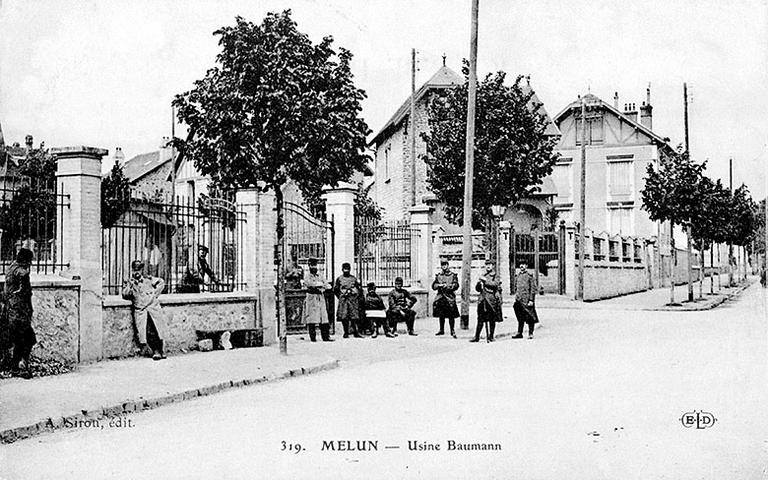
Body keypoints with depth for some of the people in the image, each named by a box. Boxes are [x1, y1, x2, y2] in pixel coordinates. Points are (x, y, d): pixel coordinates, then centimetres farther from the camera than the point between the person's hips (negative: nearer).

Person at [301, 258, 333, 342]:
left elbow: (327, 286, 9)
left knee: (324, 319, -1)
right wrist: (320, 284, -6)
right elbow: (309, 284, -15)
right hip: (311, 299, -5)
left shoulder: (320, 277, 19)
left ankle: (326, 336, 0)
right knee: (312, 319, -7)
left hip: (321, 299, 5)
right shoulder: (307, 277, 5)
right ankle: (313, 337, -3)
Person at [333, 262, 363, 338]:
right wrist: (340, 296, 6)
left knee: (354, 316, -4)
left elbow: (360, 289, 15)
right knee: (343, 316, -4)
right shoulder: (339, 279, 5)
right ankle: (346, 333, 3)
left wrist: (358, 296, 6)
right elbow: (335, 289, 12)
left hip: (353, 298, 0)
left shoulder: (353, 278, 9)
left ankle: (356, 332, -1)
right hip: (343, 299, 0)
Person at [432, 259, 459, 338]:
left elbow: (456, 285, -5)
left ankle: (453, 331, 1)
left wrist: (448, 285, -18)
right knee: (441, 314, 9)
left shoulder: (453, 275, 4)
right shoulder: (438, 276, 14)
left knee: (451, 315, -5)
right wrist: (439, 285, -10)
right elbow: (433, 286, 9)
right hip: (440, 296, 4)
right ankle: (441, 330, 20)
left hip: (450, 297, -3)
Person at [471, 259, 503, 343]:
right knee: (480, 319, -1)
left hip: (492, 300, -3)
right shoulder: (483, 276, 16)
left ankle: (491, 337, 9)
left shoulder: (495, 276, 4)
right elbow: (477, 289, 16)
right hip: (482, 300, 3)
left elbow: (495, 284, -16)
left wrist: (486, 280, -20)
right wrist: (479, 283, -4)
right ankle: (477, 337, -1)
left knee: (492, 319, 1)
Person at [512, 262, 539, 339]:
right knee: (520, 317, 8)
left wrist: (531, 300, -13)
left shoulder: (529, 276, -5)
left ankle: (530, 333, 6)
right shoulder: (517, 276, 12)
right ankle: (519, 333, 12)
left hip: (527, 300, -5)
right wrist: (516, 297, 13)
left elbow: (533, 289, -8)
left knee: (530, 317, 0)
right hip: (519, 300, 5)